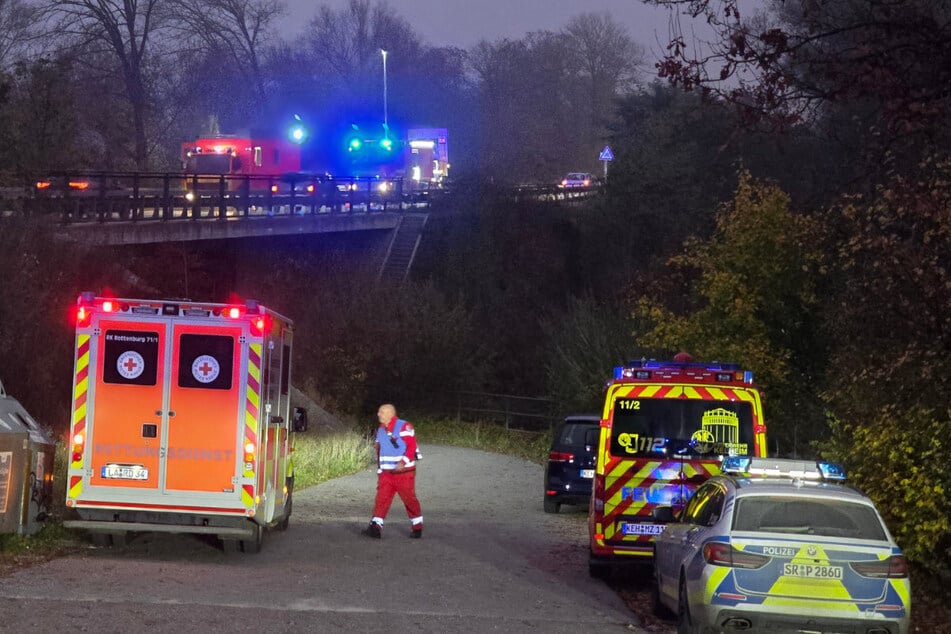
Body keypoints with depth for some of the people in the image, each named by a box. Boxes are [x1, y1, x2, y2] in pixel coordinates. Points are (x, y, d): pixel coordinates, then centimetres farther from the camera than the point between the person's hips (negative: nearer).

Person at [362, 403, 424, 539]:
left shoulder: (404, 427, -11)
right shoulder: (380, 430, 14)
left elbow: (412, 446, -18)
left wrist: (403, 461, -30)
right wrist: (379, 471, 19)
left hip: (404, 472, -6)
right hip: (386, 473, 6)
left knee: (409, 499, 1)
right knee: (381, 498, -6)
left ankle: (417, 527, 16)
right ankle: (376, 527, -13)